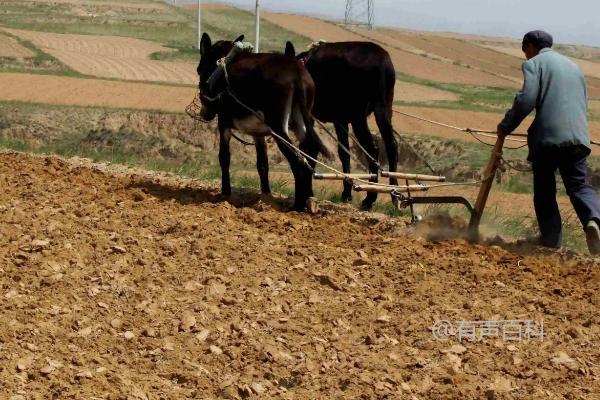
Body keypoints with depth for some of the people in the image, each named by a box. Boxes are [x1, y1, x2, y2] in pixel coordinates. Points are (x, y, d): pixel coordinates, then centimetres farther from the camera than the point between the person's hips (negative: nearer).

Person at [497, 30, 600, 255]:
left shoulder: (533, 64, 4)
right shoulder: (573, 66, 25)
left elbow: (526, 100, -9)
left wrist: (506, 126, 2)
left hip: (547, 137, -4)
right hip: (577, 136, 5)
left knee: (544, 191, 9)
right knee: (579, 185, 1)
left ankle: (551, 237, 10)